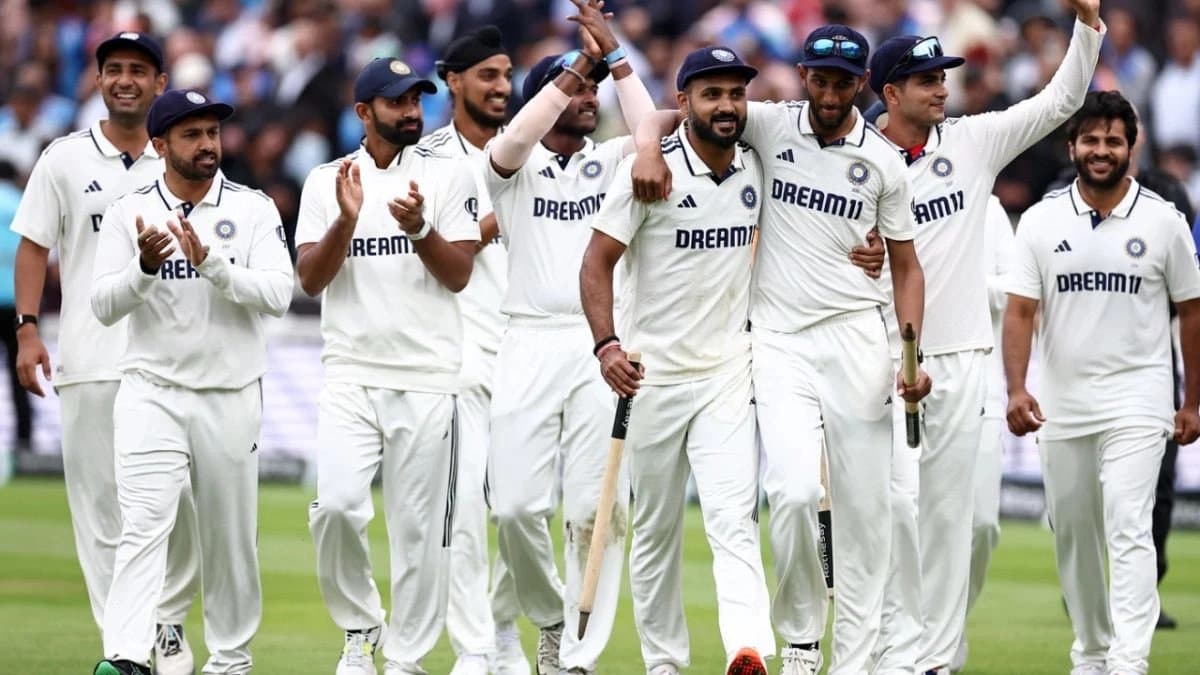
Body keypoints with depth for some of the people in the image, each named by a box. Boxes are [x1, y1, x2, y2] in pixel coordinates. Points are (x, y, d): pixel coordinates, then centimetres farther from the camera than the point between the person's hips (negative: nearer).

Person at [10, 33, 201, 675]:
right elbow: (34, 246, 5)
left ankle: (170, 623, 13)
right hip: (89, 361, -1)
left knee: (177, 496, -4)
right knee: (99, 501, -2)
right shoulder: (66, 159, 6)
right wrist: (27, 328, -6)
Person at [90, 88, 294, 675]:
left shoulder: (253, 209, 1)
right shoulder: (129, 213, 1)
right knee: (144, 521, -16)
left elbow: (277, 295, -10)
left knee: (230, 534, 8)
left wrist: (210, 262, -23)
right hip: (151, 392, -1)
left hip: (232, 398, 1)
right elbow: (104, 306, -5)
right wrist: (146, 267, -24)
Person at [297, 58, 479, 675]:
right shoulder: (326, 181, 8)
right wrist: (347, 219, -16)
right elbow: (311, 279, -1)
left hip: (427, 378, 0)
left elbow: (459, 274, -2)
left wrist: (418, 228, -19)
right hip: (350, 375, 0)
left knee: (420, 526, -1)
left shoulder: (446, 177, 5)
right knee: (337, 503, -16)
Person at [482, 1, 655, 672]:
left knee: (597, 508, -6)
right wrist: (583, 59, -17)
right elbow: (516, 138, -15)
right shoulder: (515, 167, 8)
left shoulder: (609, 163, 13)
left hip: (602, 346, 1)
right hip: (530, 342, -1)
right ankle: (551, 619, 20)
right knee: (517, 506, -5)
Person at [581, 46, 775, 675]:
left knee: (733, 517, -15)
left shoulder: (755, 168, 4)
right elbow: (597, 261, -9)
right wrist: (607, 344, -22)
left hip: (728, 375, 2)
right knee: (655, 529, 8)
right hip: (653, 377, -2)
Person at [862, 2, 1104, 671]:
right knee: (898, 499, -11)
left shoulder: (974, 141, 5)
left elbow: (1062, 100, 5)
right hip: (887, 357, -3)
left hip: (961, 358, 3)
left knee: (950, 510, 5)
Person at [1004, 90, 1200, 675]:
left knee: (1128, 527, -16)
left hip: (1137, 401, -3)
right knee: (1073, 535, 11)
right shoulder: (1042, 221, 2)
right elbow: (1020, 310, -2)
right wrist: (1016, 389, -16)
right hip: (1062, 403, 3)